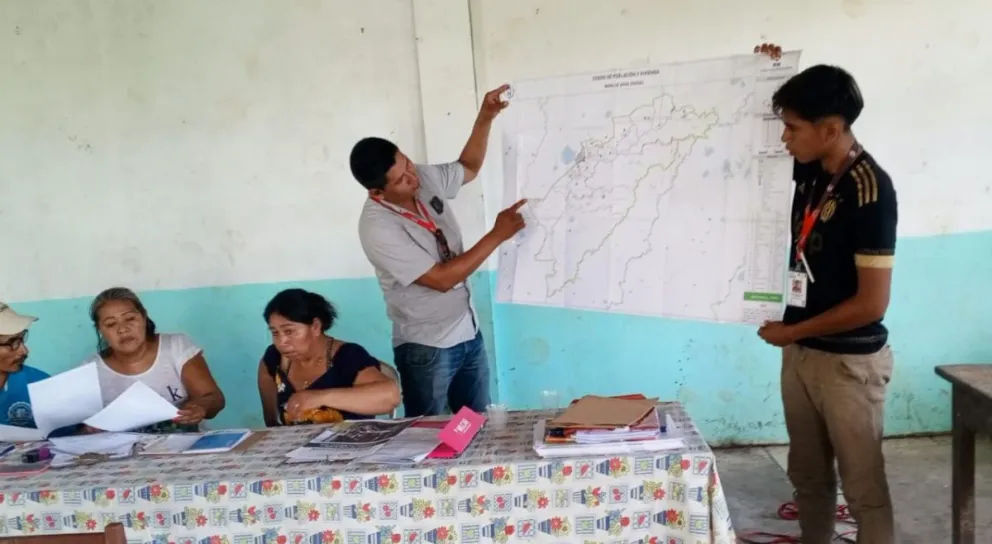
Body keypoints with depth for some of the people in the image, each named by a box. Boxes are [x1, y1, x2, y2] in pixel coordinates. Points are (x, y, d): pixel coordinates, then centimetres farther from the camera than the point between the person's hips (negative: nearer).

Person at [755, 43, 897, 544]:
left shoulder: (870, 190, -21)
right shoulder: (810, 169, 1)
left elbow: (871, 303, -23)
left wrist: (790, 331, -12)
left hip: (849, 361, -7)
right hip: (800, 352, 8)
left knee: (863, 487, 6)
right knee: (807, 476, 18)